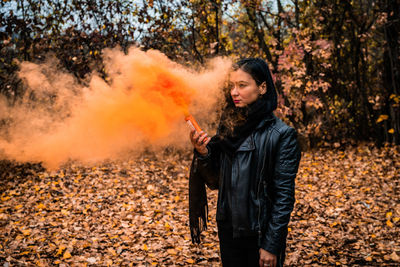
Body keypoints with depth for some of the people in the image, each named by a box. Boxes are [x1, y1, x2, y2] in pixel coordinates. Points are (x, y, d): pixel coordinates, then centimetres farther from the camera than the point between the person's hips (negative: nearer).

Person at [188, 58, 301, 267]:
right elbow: (215, 182, 4)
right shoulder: (228, 127, 1)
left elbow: (284, 195, -13)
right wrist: (203, 154, -14)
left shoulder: (281, 135, -13)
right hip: (228, 230, 5)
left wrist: (272, 245, -14)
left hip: (261, 233, -5)